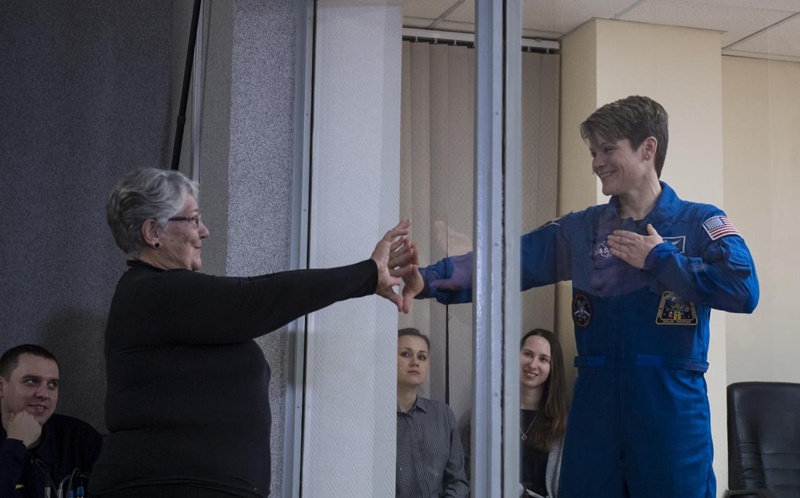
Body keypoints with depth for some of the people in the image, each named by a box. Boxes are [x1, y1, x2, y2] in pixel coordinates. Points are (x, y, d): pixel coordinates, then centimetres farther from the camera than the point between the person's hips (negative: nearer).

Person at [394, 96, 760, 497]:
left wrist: (659, 259, -10)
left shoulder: (701, 223, -1)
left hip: (671, 405, -3)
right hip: (595, 405, 3)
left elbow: (743, 290, -17)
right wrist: (429, 279, -13)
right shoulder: (580, 229, 10)